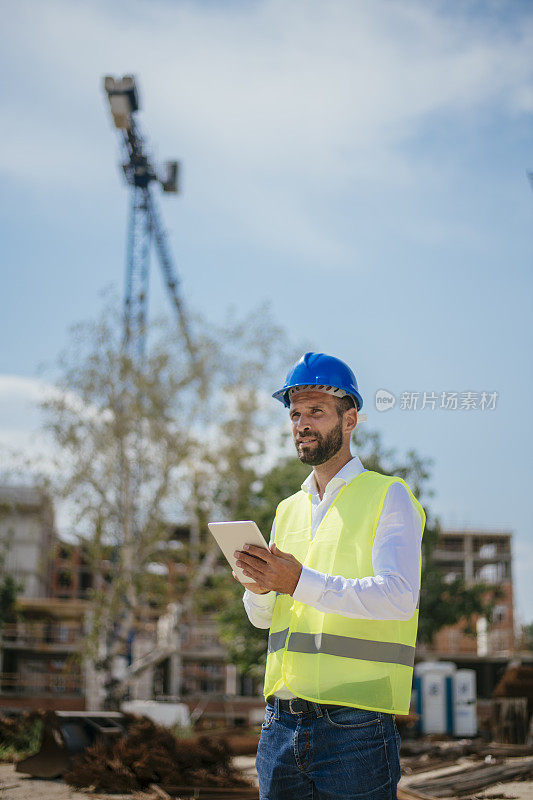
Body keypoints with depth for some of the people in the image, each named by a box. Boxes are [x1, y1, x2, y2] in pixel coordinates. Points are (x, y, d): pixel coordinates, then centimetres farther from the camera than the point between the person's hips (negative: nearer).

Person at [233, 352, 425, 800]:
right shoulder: (288, 511, 17)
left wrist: (302, 583, -27)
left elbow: (398, 597, -17)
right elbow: (261, 617, 15)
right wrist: (260, 587, -8)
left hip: (356, 726, -5)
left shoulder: (388, 496, -2)